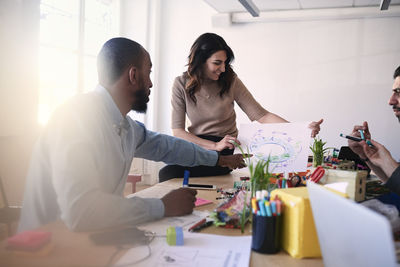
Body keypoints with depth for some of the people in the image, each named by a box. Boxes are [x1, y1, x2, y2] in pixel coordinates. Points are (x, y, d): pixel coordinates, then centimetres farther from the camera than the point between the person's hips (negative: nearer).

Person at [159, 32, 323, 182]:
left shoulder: (231, 81, -2)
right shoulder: (181, 85, -2)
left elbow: (260, 115, -5)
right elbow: (177, 131, -7)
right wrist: (215, 145, -20)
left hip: (224, 151, -2)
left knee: (168, 174, -27)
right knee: (166, 172, -30)